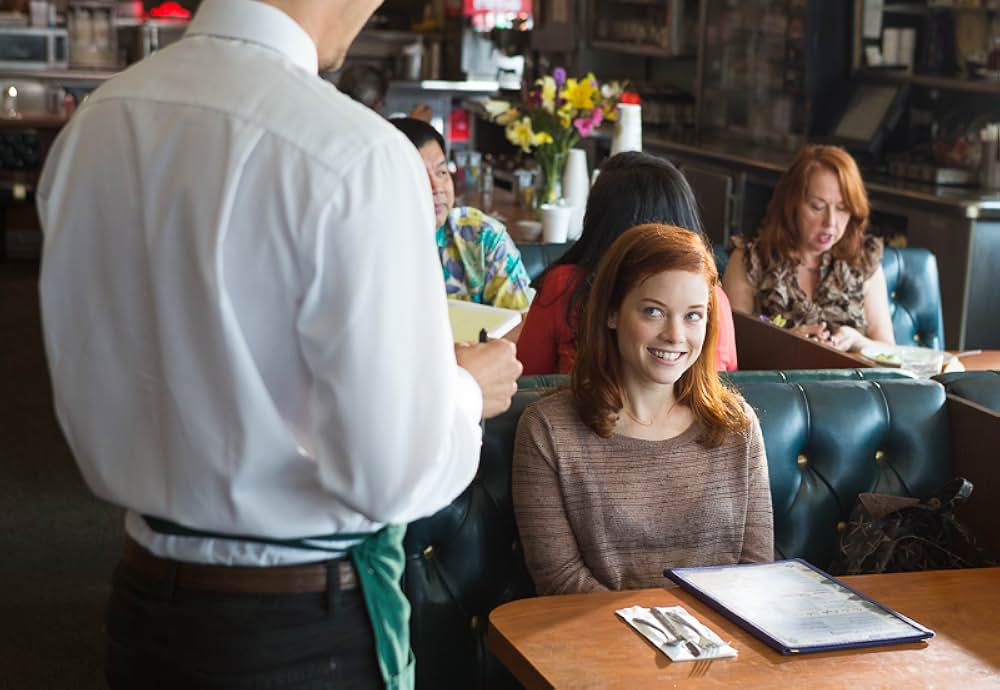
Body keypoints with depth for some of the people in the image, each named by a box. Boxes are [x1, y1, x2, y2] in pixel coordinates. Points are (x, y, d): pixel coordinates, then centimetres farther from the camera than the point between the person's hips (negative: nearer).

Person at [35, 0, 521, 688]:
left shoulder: (91, 127, -3)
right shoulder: (357, 158, -23)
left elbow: (89, 406, 7)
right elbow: (392, 473, -22)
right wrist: (466, 391, -4)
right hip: (307, 630, -5)